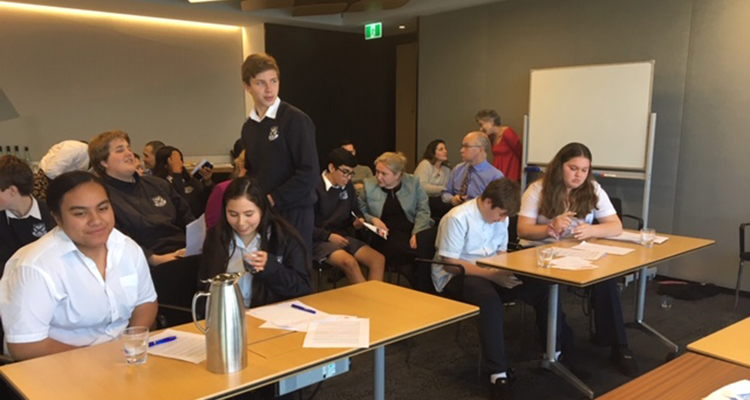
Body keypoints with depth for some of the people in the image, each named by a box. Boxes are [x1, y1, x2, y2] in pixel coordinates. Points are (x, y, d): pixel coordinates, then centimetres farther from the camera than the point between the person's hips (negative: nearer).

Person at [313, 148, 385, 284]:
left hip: (344, 237, 7)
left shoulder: (348, 187, 9)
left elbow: (355, 210, 24)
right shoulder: (314, 188, -12)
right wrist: (329, 236, -18)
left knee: (378, 259, -15)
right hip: (320, 240, -7)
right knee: (350, 262, -34)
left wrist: (358, 221, 0)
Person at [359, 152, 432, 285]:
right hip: (386, 234, -1)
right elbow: (360, 212, 14)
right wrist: (372, 219, -8)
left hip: (412, 230, 1)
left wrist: (417, 233, -14)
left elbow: (423, 210, 2)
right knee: (401, 250, -35)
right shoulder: (369, 185, 6)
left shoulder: (413, 182, 6)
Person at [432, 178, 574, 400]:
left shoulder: (500, 217, 2)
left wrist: (505, 272, -10)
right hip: (455, 276, -6)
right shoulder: (457, 218, -19)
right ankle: (499, 374, -32)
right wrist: (492, 275, -25)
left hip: (491, 273, 7)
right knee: (490, 298, -39)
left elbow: (501, 252, 13)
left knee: (541, 289, -14)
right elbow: (450, 263, -20)